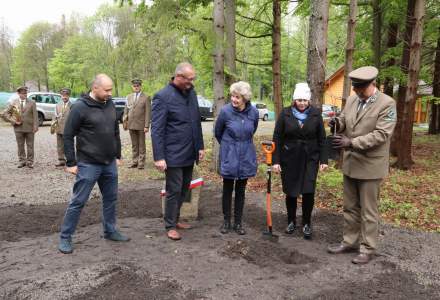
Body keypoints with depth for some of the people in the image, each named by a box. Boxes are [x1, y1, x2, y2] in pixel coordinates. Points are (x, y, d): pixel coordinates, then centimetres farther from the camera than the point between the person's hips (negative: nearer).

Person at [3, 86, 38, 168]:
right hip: (18, 127, 1)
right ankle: (22, 161, 19)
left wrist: (35, 127, -10)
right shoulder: (13, 102, 4)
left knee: (30, 146, 4)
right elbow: (6, 114, 5)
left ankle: (30, 162, 12)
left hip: (29, 127, -1)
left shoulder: (32, 102, 2)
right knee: (20, 146, 8)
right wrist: (14, 121, -8)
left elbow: (35, 115, -2)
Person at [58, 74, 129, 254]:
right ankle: (65, 237, 16)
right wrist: (71, 163, -11)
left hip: (109, 164, 6)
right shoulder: (80, 107, -13)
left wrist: (118, 155, 14)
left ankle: (110, 231, 30)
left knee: (111, 199, 15)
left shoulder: (110, 105, 6)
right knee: (78, 202, 2)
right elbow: (68, 136, -10)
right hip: (88, 165, -6)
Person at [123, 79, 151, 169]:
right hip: (131, 124, 4)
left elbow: (147, 113, -7)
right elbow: (126, 110, 14)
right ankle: (135, 161, 19)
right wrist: (125, 117, 2)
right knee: (134, 145, 11)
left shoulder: (146, 98, -3)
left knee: (141, 144, 4)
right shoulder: (129, 97, 12)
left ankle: (141, 162, 10)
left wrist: (146, 126, -12)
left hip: (141, 125, -4)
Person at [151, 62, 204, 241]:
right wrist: (159, 157, -19)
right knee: (174, 191, 3)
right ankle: (170, 226, 18)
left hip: (189, 153, 7)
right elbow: (156, 130, -15)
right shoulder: (163, 97, -13)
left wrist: (200, 146, 11)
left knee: (184, 189, 15)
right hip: (173, 155, -7)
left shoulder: (191, 93, 8)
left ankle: (175, 219, 32)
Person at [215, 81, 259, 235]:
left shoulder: (254, 112, -7)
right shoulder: (225, 111, -14)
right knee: (227, 189, 7)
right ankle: (226, 221, 24)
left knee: (241, 190, 11)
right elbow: (217, 132, 3)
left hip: (246, 156, 2)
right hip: (229, 156, -2)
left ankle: (238, 222, 23)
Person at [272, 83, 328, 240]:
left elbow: (321, 138, 4)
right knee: (290, 192, 9)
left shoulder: (316, 114, -1)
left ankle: (307, 224, 15)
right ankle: (291, 221, 28)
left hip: (310, 159, 0)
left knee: (308, 192, -4)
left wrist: (323, 159, 0)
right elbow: (277, 138, -3)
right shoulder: (285, 113, -4)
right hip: (289, 159, 0)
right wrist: (276, 160, -7)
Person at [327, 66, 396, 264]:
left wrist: (351, 142, -28)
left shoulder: (387, 104, -14)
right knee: (350, 207, 16)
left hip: (370, 166, -6)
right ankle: (350, 242, 31)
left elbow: (381, 135, -21)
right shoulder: (352, 100, 5)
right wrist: (338, 122, -11)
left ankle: (367, 249, 21)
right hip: (350, 164, 6)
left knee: (368, 211, 7)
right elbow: (345, 121, 13)